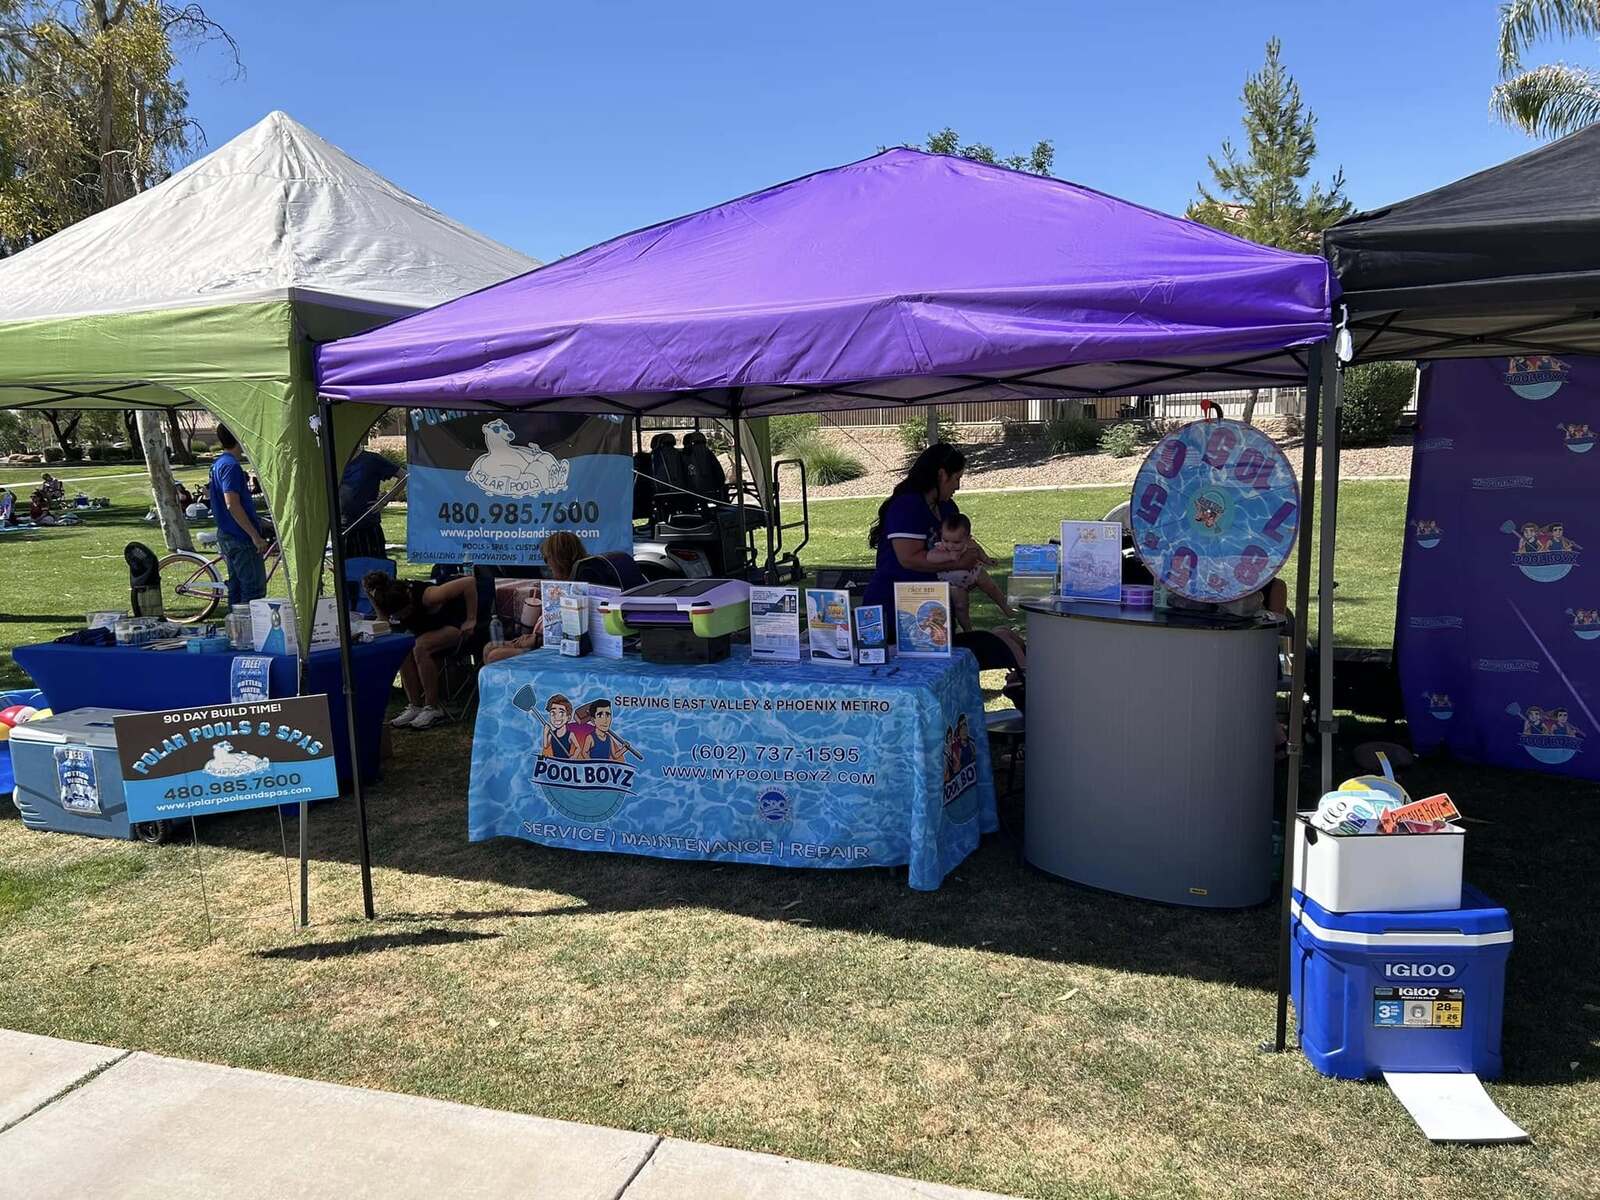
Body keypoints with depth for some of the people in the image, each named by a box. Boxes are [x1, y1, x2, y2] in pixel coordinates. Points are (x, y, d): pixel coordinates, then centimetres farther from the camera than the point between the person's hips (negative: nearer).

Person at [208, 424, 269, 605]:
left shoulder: (217, 464, 14)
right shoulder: (231, 466, -17)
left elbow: (208, 490, 29)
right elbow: (232, 504, -25)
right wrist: (256, 536, -24)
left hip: (226, 535, 10)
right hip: (241, 538, -10)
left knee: (236, 588, 14)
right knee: (254, 591, -8)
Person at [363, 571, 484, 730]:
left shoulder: (427, 596, -35)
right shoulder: (393, 601, -15)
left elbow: (469, 581, -35)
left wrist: (471, 620, -28)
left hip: (458, 626, -7)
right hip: (432, 626, 7)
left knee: (420, 648, -30)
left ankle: (433, 708, -19)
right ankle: (415, 706, -11)